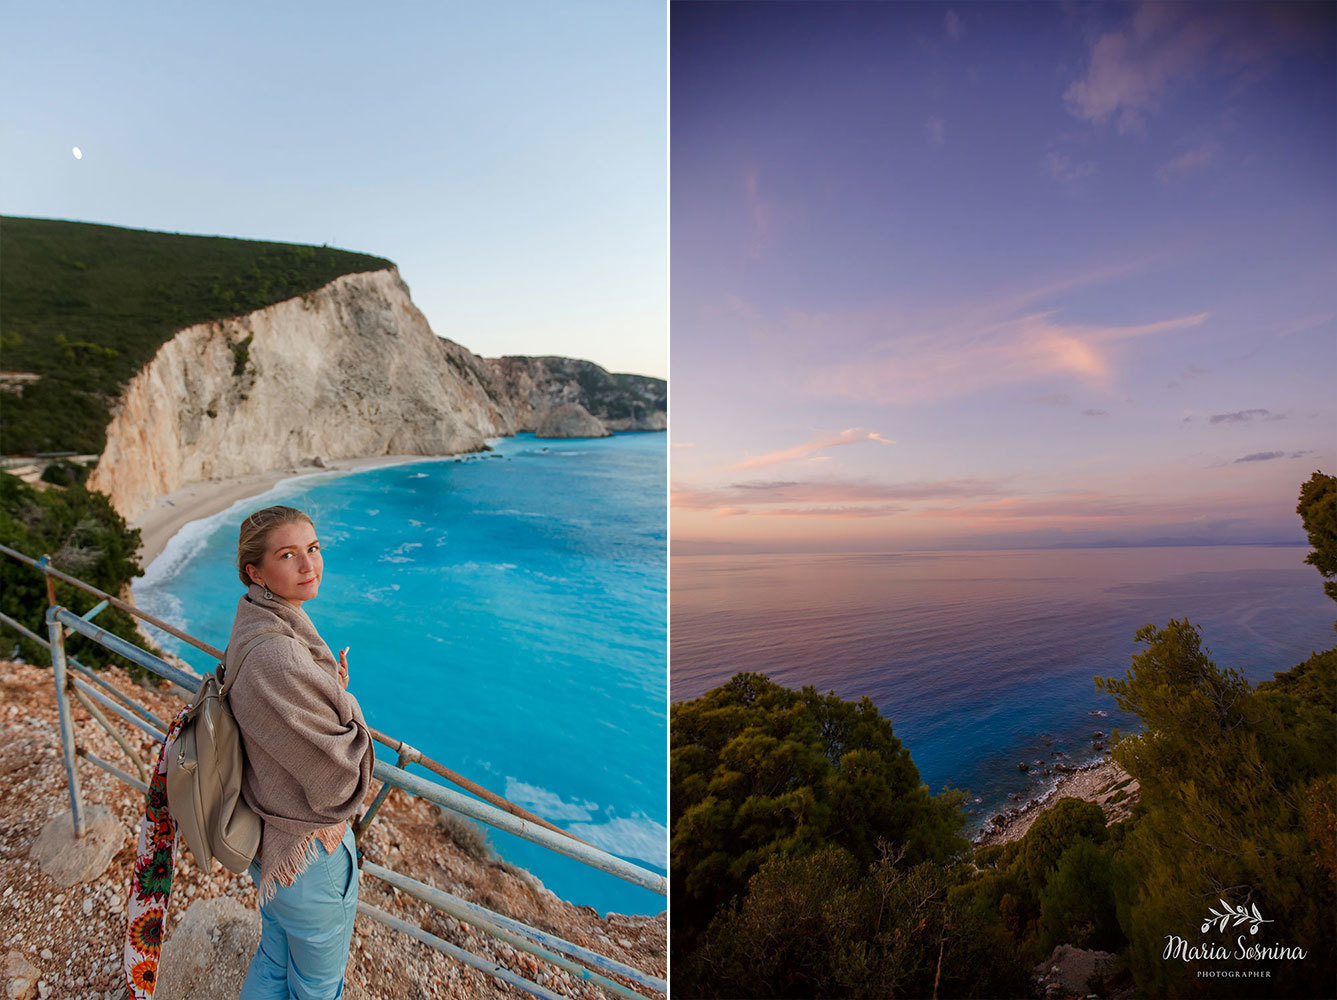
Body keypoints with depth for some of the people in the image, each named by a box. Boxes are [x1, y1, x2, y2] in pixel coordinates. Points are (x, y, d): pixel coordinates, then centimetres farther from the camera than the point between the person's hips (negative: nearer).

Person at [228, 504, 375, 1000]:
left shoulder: (262, 624, -3)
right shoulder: (275, 654, -35)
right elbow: (338, 775, -27)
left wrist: (335, 694, -7)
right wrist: (345, 698, -12)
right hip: (310, 849, -8)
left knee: (275, 960, 32)